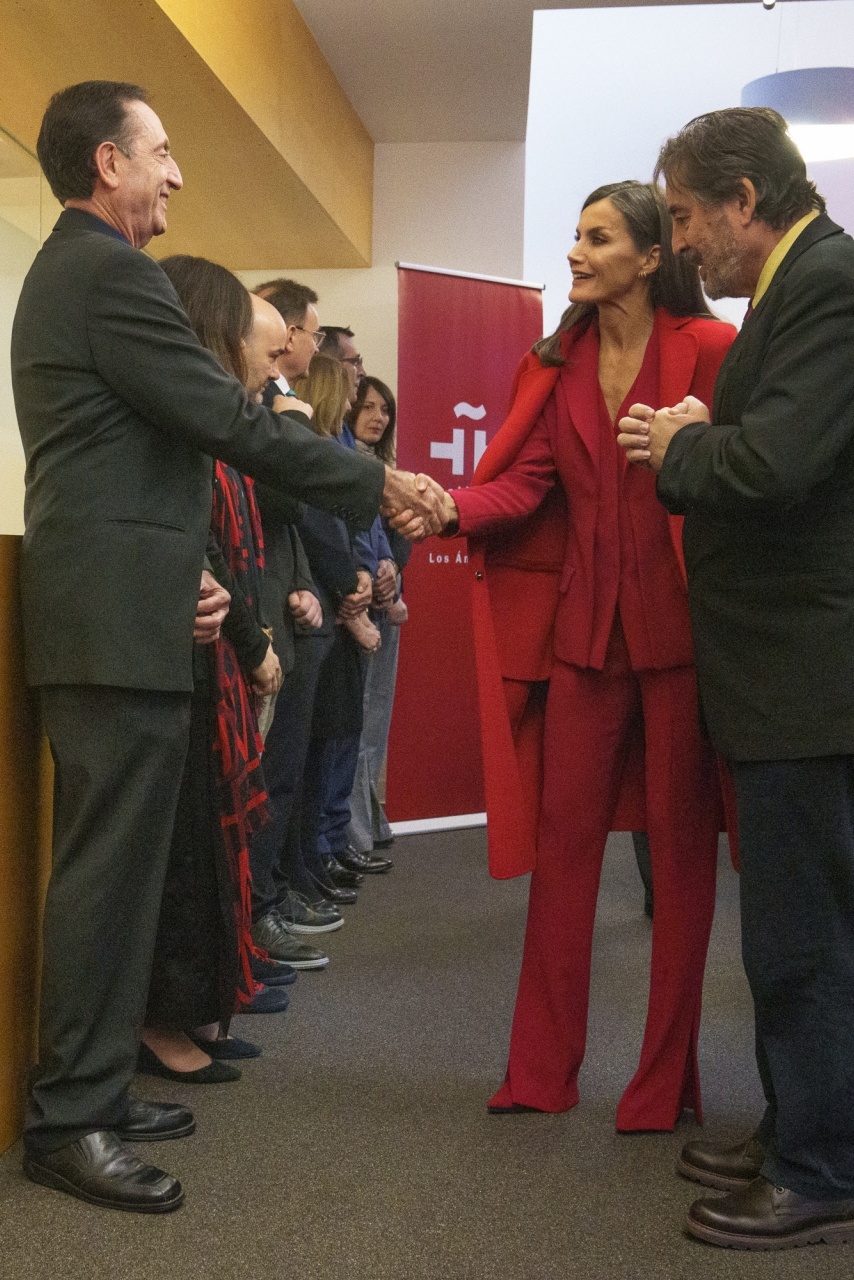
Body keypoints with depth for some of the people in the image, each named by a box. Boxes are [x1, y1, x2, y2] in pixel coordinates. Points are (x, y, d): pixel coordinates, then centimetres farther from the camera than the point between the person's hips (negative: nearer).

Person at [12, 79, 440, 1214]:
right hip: (116, 618, -10)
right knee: (109, 866, -5)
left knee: (111, 862, 14)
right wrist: (377, 486, -5)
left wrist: (181, 568, 10)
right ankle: (71, 1122, 4)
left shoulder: (64, 271, 21)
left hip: (105, 609, 10)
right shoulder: (111, 271, -12)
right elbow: (232, 424, -15)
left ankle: (93, 1092, 23)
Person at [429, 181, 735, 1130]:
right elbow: (523, 480, 0)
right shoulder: (557, 364, 11)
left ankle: (666, 1080, 16)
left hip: (679, 624, -4)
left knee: (680, 844, 4)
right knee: (562, 837, 6)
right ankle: (542, 1070, 17)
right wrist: (449, 507, -16)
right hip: (583, 624, 4)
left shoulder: (709, 350, -3)